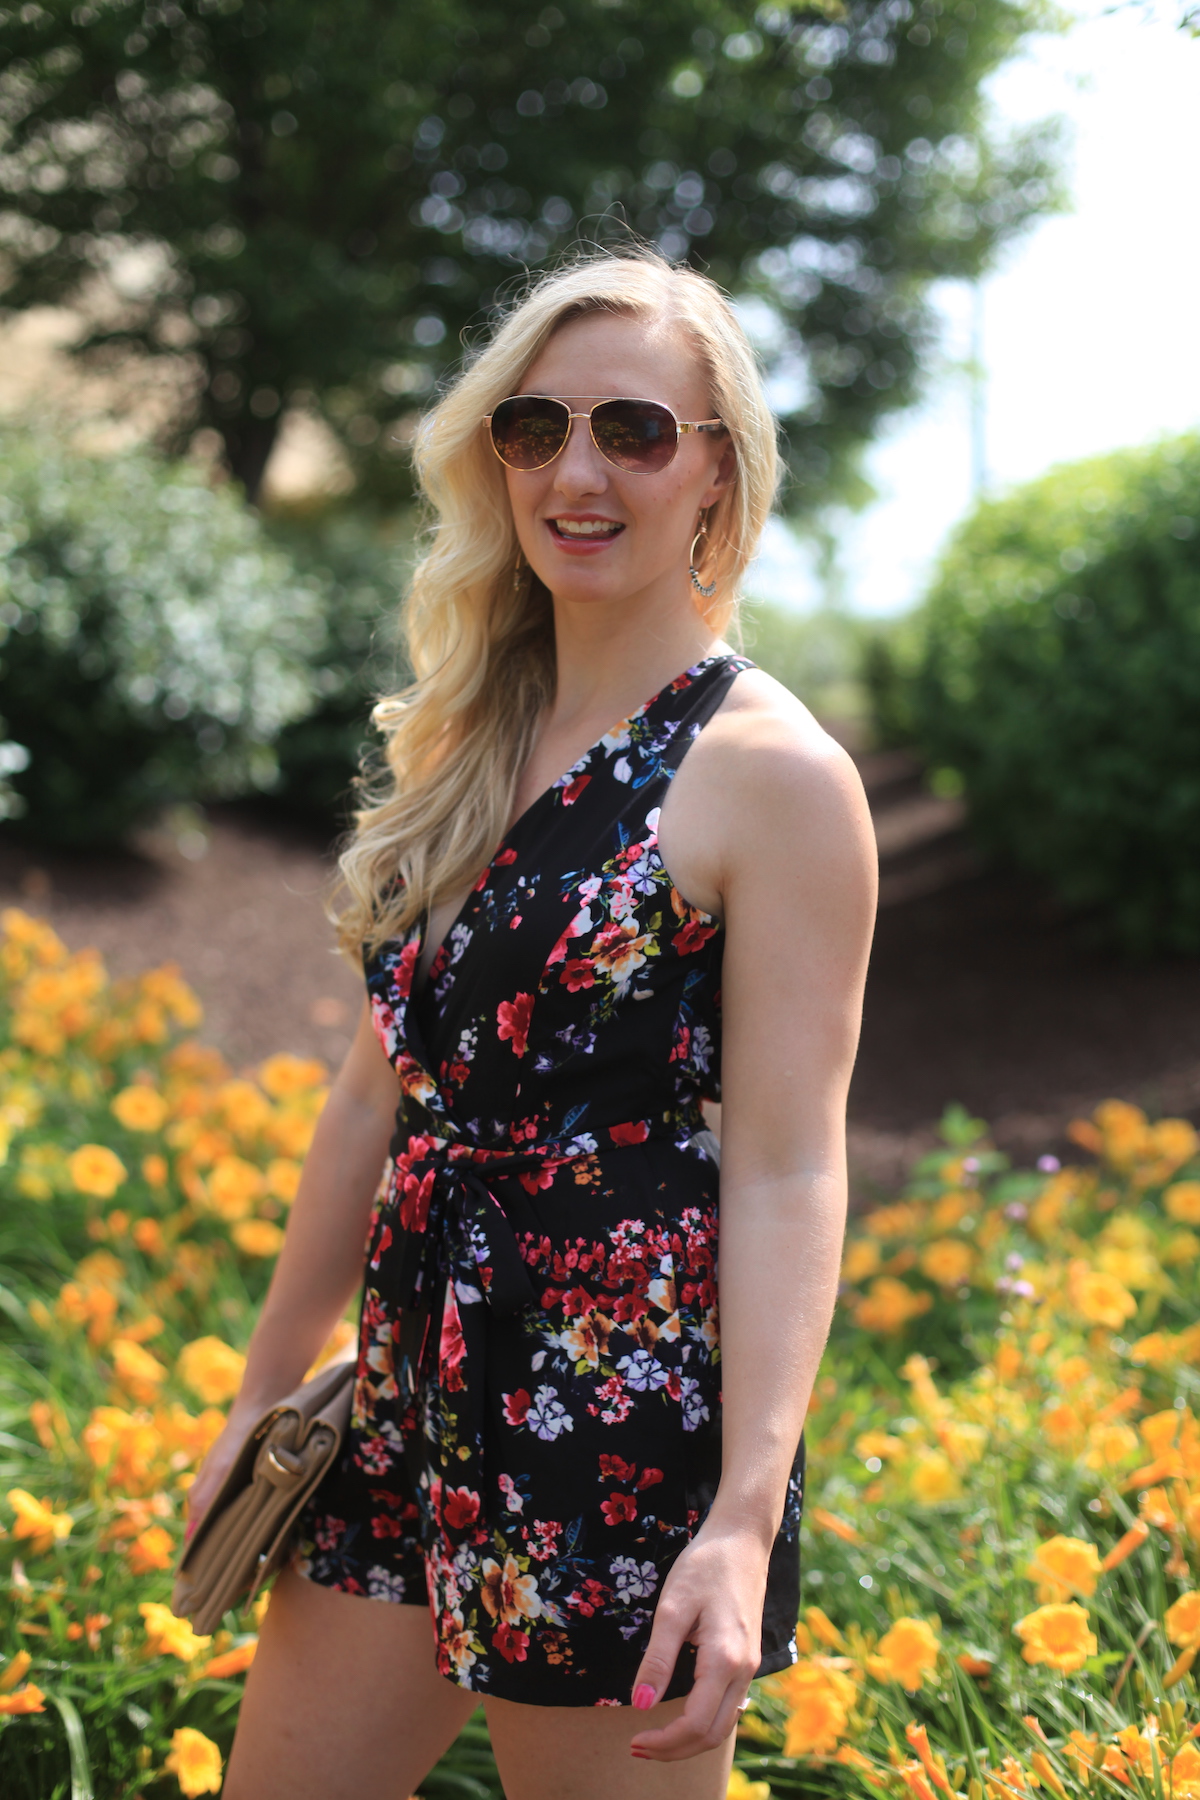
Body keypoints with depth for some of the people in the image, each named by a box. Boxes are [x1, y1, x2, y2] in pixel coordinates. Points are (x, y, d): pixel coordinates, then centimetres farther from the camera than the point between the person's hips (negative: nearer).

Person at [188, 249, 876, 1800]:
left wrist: (748, 1521, -23)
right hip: (420, 1398, 7)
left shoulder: (771, 771, -11)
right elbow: (383, 1091, 13)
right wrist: (264, 1394, 15)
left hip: (635, 1430, -7)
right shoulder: (464, 740, 9)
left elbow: (788, 1170, -15)